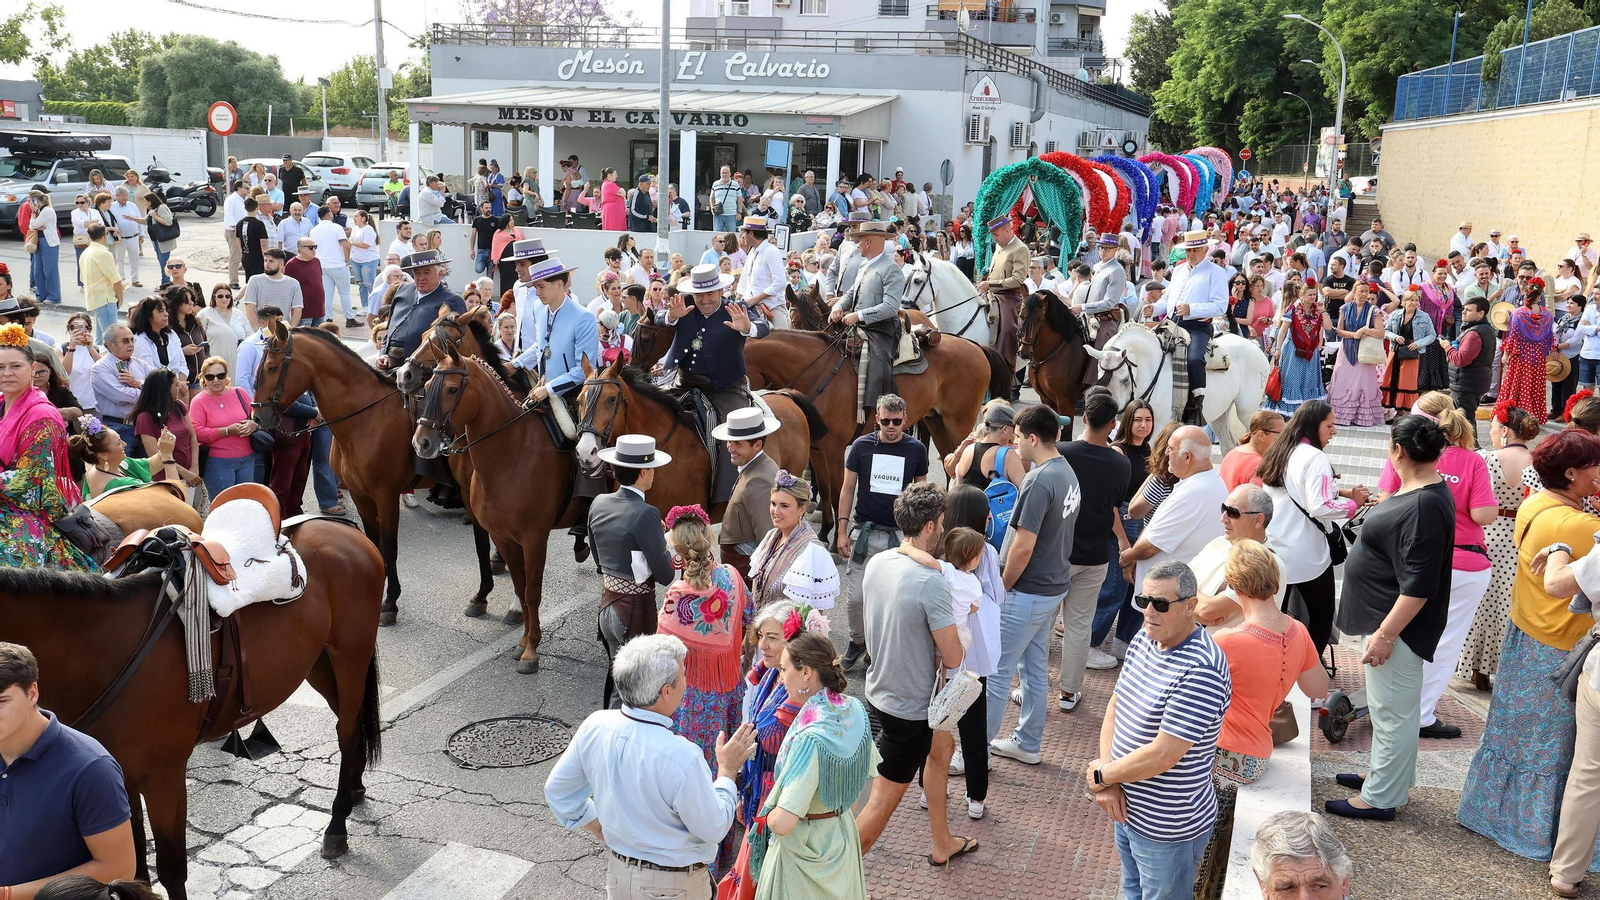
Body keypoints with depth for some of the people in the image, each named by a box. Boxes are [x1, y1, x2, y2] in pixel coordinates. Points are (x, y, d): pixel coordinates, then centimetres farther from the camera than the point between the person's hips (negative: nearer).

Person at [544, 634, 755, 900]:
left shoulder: (595, 726, -15)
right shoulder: (681, 757, -33)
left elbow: (558, 789, 0)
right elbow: (713, 828, -18)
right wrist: (728, 769, -6)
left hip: (619, 871, 5)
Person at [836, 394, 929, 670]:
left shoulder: (916, 449, -1)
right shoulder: (861, 446, -2)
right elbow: (848, 488, 3)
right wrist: (842, 530, -2)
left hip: (900, 535, 0)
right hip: (864, 532, 0)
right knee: (857, 597, 0)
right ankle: (857, 640, 25)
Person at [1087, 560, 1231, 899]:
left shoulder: (1200, 670, -30)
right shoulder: (1143, 640, -1)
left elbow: (1162, 756, -30)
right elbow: (1115, 706, 4)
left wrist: (1101, 775, -14)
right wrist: (1108, 783, -9)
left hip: (1167, 828, -8)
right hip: (1126, 808, 8)